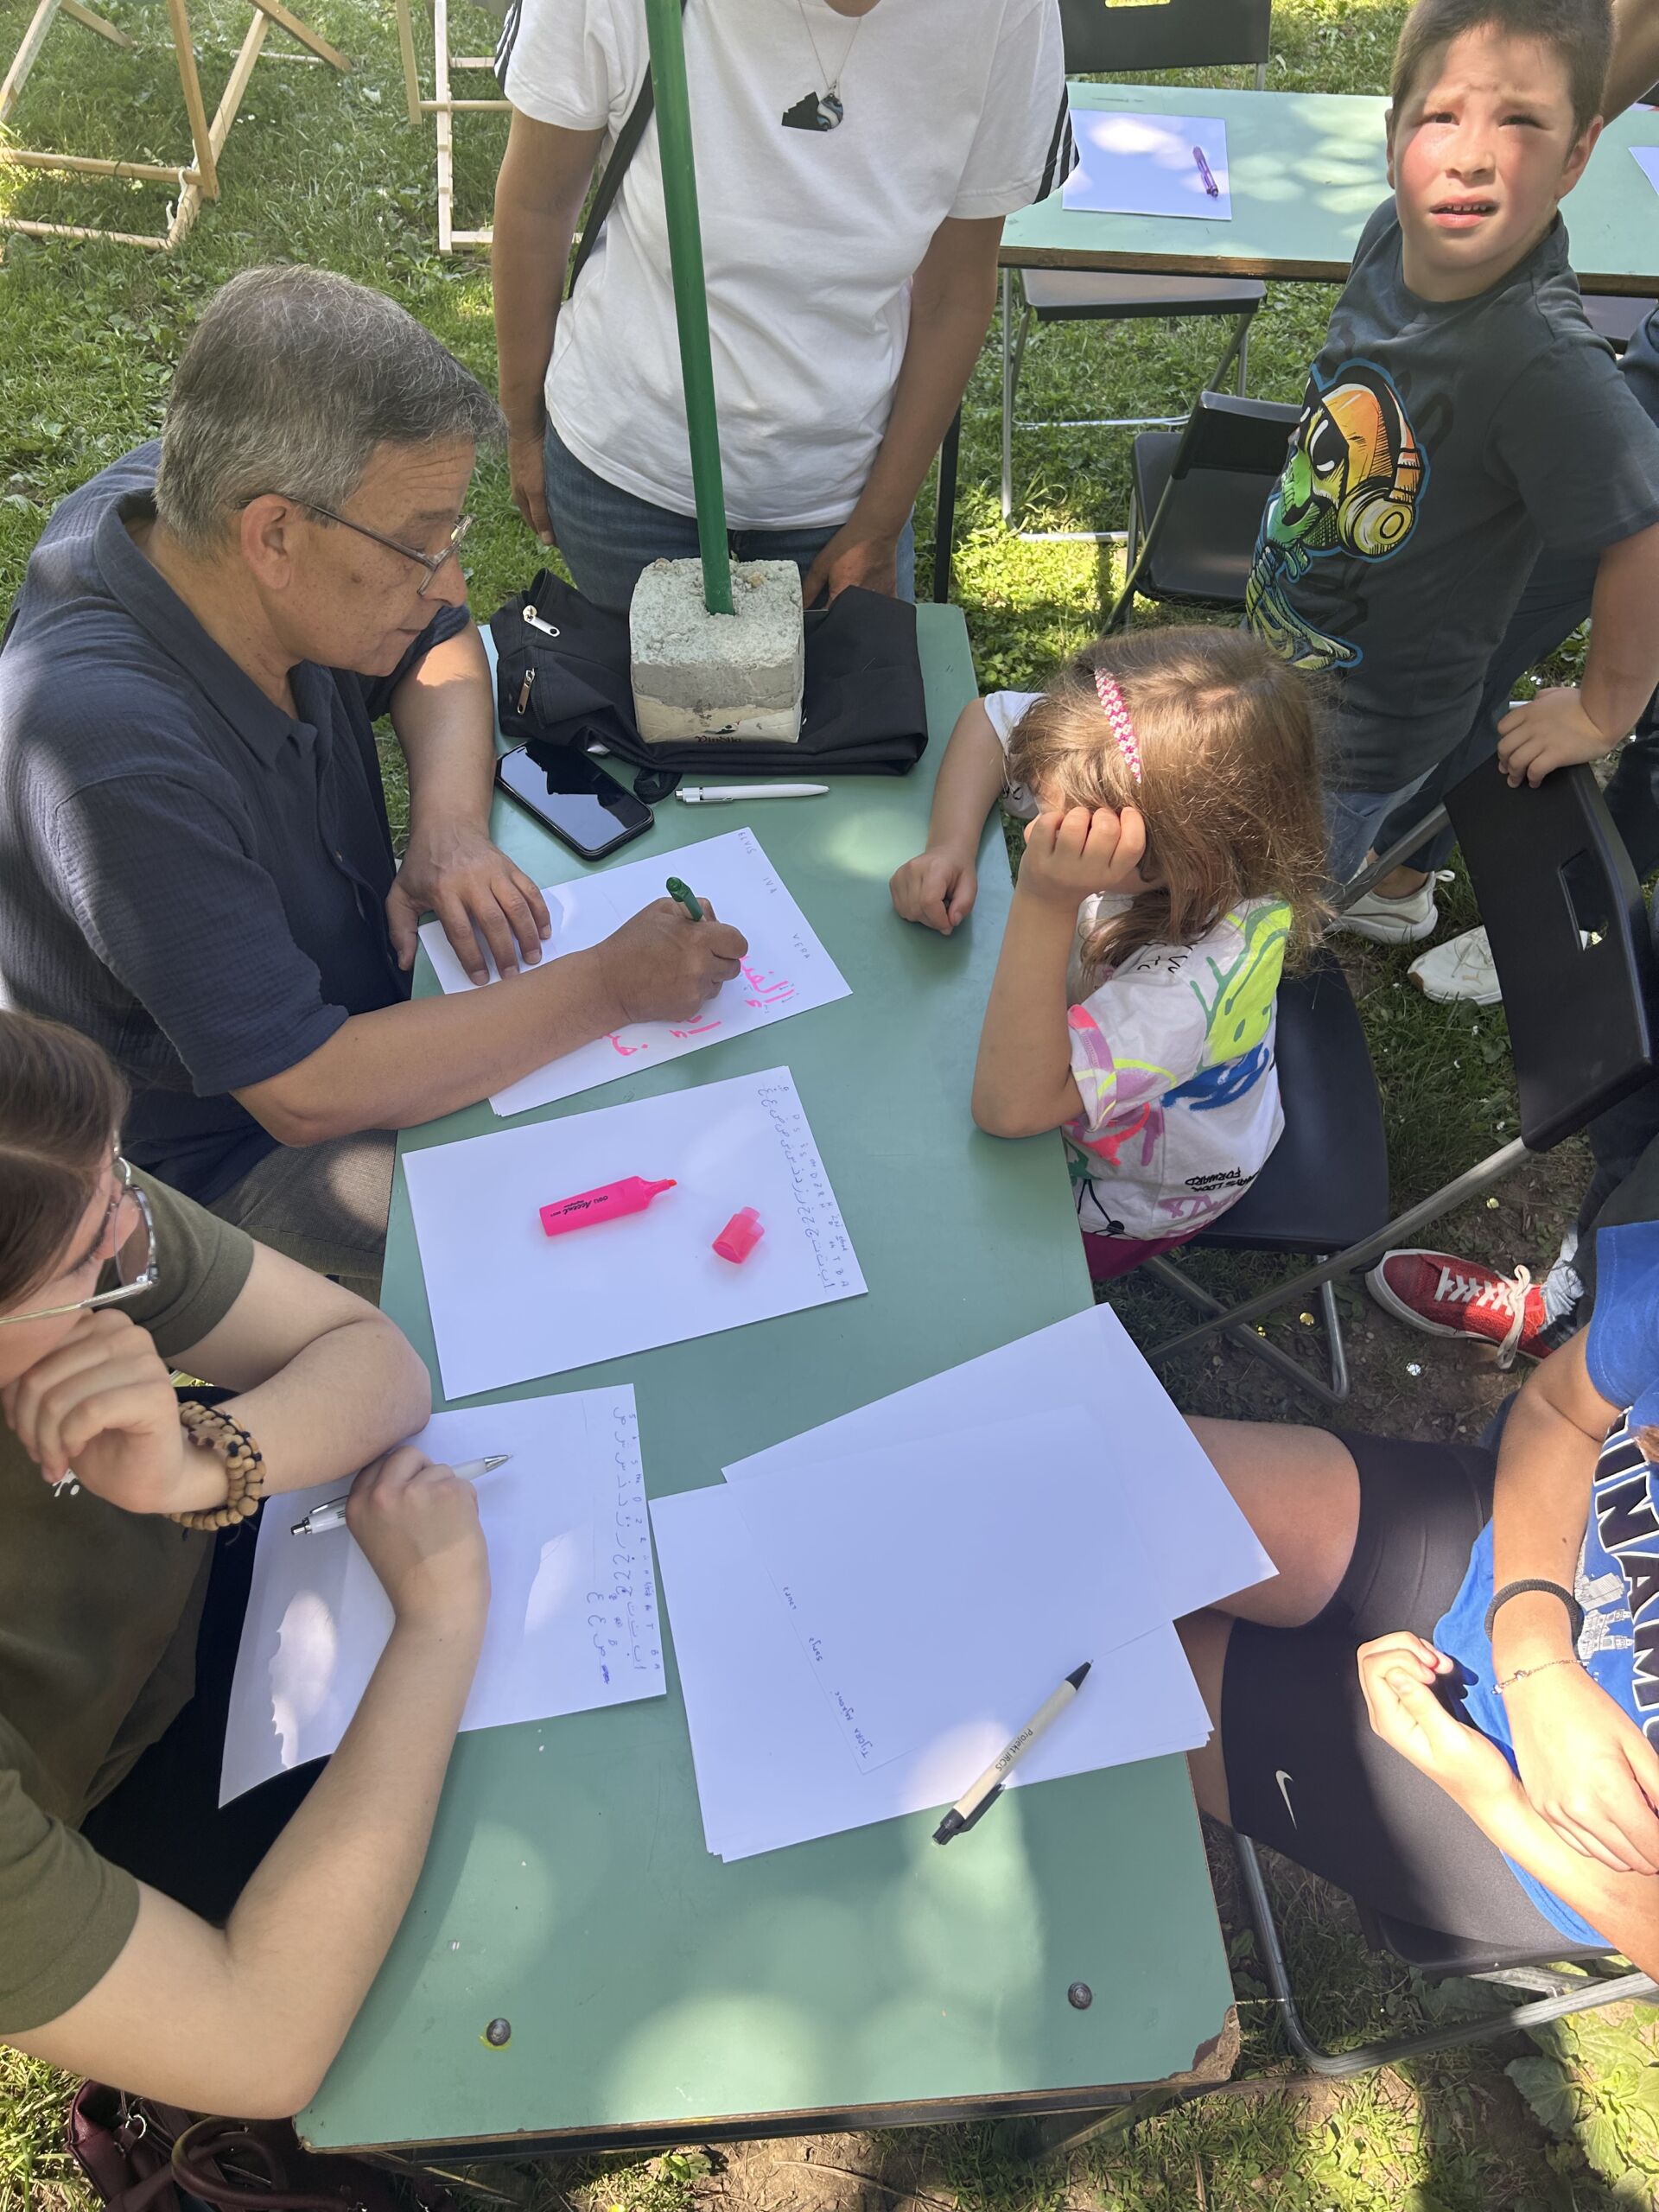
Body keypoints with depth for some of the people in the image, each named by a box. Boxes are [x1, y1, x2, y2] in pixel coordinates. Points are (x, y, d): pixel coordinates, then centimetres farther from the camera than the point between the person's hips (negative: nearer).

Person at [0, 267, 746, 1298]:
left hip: (360, 980, 7)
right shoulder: (111, 747, -37)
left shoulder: (199, 503, -14)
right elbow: (305, 1090, -33)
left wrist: (450, 827, -15)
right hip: (234, 1148, -7)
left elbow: (442, 645, 5)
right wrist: (607, 986, -30)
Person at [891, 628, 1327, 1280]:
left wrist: (1045, 904, -54)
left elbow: (1009, 1107, -47)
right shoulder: (1138, 776, -27)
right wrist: (950, 848, -27)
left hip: (1126, 1197, -6)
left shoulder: (1199, 975, -46)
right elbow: (990, 716, -10)